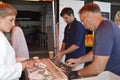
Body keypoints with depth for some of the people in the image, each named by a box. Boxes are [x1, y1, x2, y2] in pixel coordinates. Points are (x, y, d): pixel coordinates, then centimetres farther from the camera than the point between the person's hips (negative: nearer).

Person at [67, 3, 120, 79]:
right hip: (110, 73, 8)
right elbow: (96, 53, 15)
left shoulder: (104, 29, -24)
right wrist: (79, 60, 6)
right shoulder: (106, 25, 7)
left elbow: (98, 68, -26)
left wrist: (77, 73, -11)